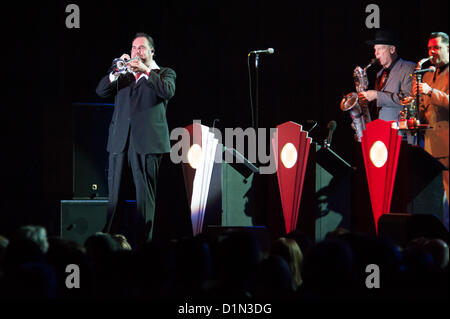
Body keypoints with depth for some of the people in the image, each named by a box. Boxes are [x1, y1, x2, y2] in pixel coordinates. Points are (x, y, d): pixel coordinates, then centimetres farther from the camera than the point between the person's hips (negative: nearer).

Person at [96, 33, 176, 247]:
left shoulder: (164, 74, 11)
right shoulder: (124, 76, 21)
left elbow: (167, 91, -10)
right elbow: (101, 91, 7)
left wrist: (145, 71, -13)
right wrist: (116, 71, -5)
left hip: (147, 141, -4)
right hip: (120, 141, 4)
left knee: (145, 194, -5)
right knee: (115, 194, 3)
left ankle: (142, 242, -4)